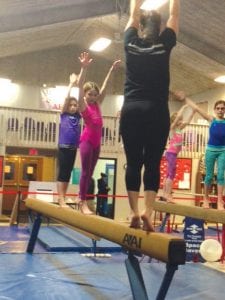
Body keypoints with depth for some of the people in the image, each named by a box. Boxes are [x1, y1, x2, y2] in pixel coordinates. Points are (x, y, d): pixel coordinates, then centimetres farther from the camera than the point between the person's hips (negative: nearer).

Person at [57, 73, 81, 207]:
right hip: (63, 147, -5)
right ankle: (61, 199, -6)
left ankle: (63, 198, 12)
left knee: (68, 173, 7)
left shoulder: (78, 116, 11)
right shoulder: (64, 115, 1)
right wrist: (72, 83, -3)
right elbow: (67, 97, -6)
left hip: (73, 148, 5)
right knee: (62, 172, -5)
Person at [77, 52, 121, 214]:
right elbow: (80, 86, -16)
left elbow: (104, 87, 14)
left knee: (90, 172, 9)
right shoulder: (83, 106, -5)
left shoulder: (97, 105, 11)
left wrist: (112, 70, 13)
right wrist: (84, 68, -24)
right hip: (87, 140, -7)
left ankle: (83, 200, 15)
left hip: (97, 141, 7)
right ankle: (83, 202, -5)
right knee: (85, 171, -7)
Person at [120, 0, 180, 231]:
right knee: (153, 163, 0)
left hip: (131, 111, 2)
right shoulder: (164, 43, 3)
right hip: (157, 112, -1)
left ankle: (134, 212, -3)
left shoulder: (131, 42, 7)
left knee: (133, 163, 3)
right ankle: (147, 210, -13)